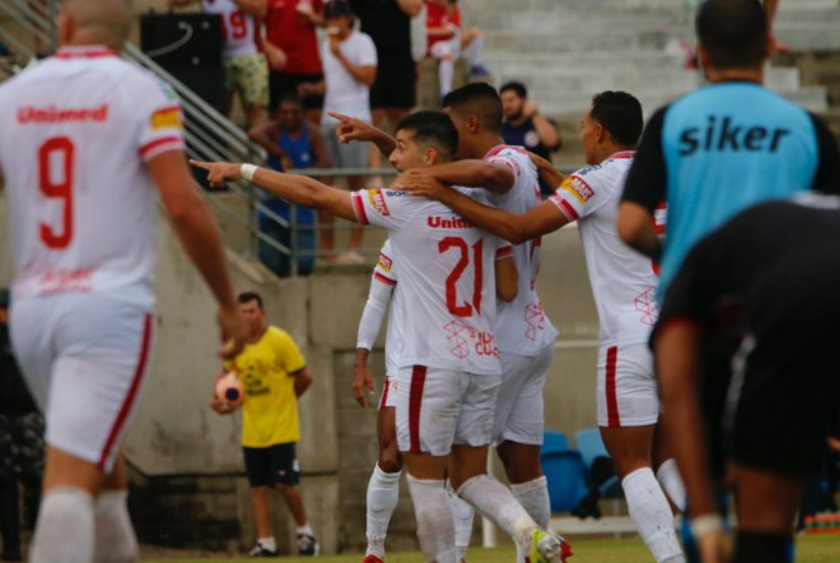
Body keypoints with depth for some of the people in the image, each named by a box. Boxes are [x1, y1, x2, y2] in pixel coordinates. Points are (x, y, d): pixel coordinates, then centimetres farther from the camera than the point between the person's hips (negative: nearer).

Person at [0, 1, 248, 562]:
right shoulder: (140, 93, -3)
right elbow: (184, 205, -11)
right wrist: (228, 304, -1)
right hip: (110, 305, -4)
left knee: (102, 463, 22)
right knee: (71, 480, -12)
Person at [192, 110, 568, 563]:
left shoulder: (404, 208, -9)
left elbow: (314, 194, -6)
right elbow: (508, 289, 11)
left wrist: (242, 170, 2)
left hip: (432, 363, -6)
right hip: (484, 360, 6)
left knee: (425, 477, 4)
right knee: (469, 475, 13)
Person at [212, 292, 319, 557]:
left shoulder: (279, 341, -10)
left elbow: (304, 377, -6)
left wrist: (282, 400, 4)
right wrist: (220, 400, 1)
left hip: (281, 428, -5)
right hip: (252, 431, 5)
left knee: (284, 484, -7)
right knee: (258, 487, 2)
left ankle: (305, 532, 13)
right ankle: (266, 542, 8)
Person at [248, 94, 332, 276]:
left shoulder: (311, 133, -1)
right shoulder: (274, 130, -6)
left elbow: (325, 163, -10)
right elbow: (254, 133, -29)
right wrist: (281, 156, -27)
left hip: (302, 211, 1)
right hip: (273, 206, -1)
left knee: (304, 267, -5)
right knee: (274, 267, -1)